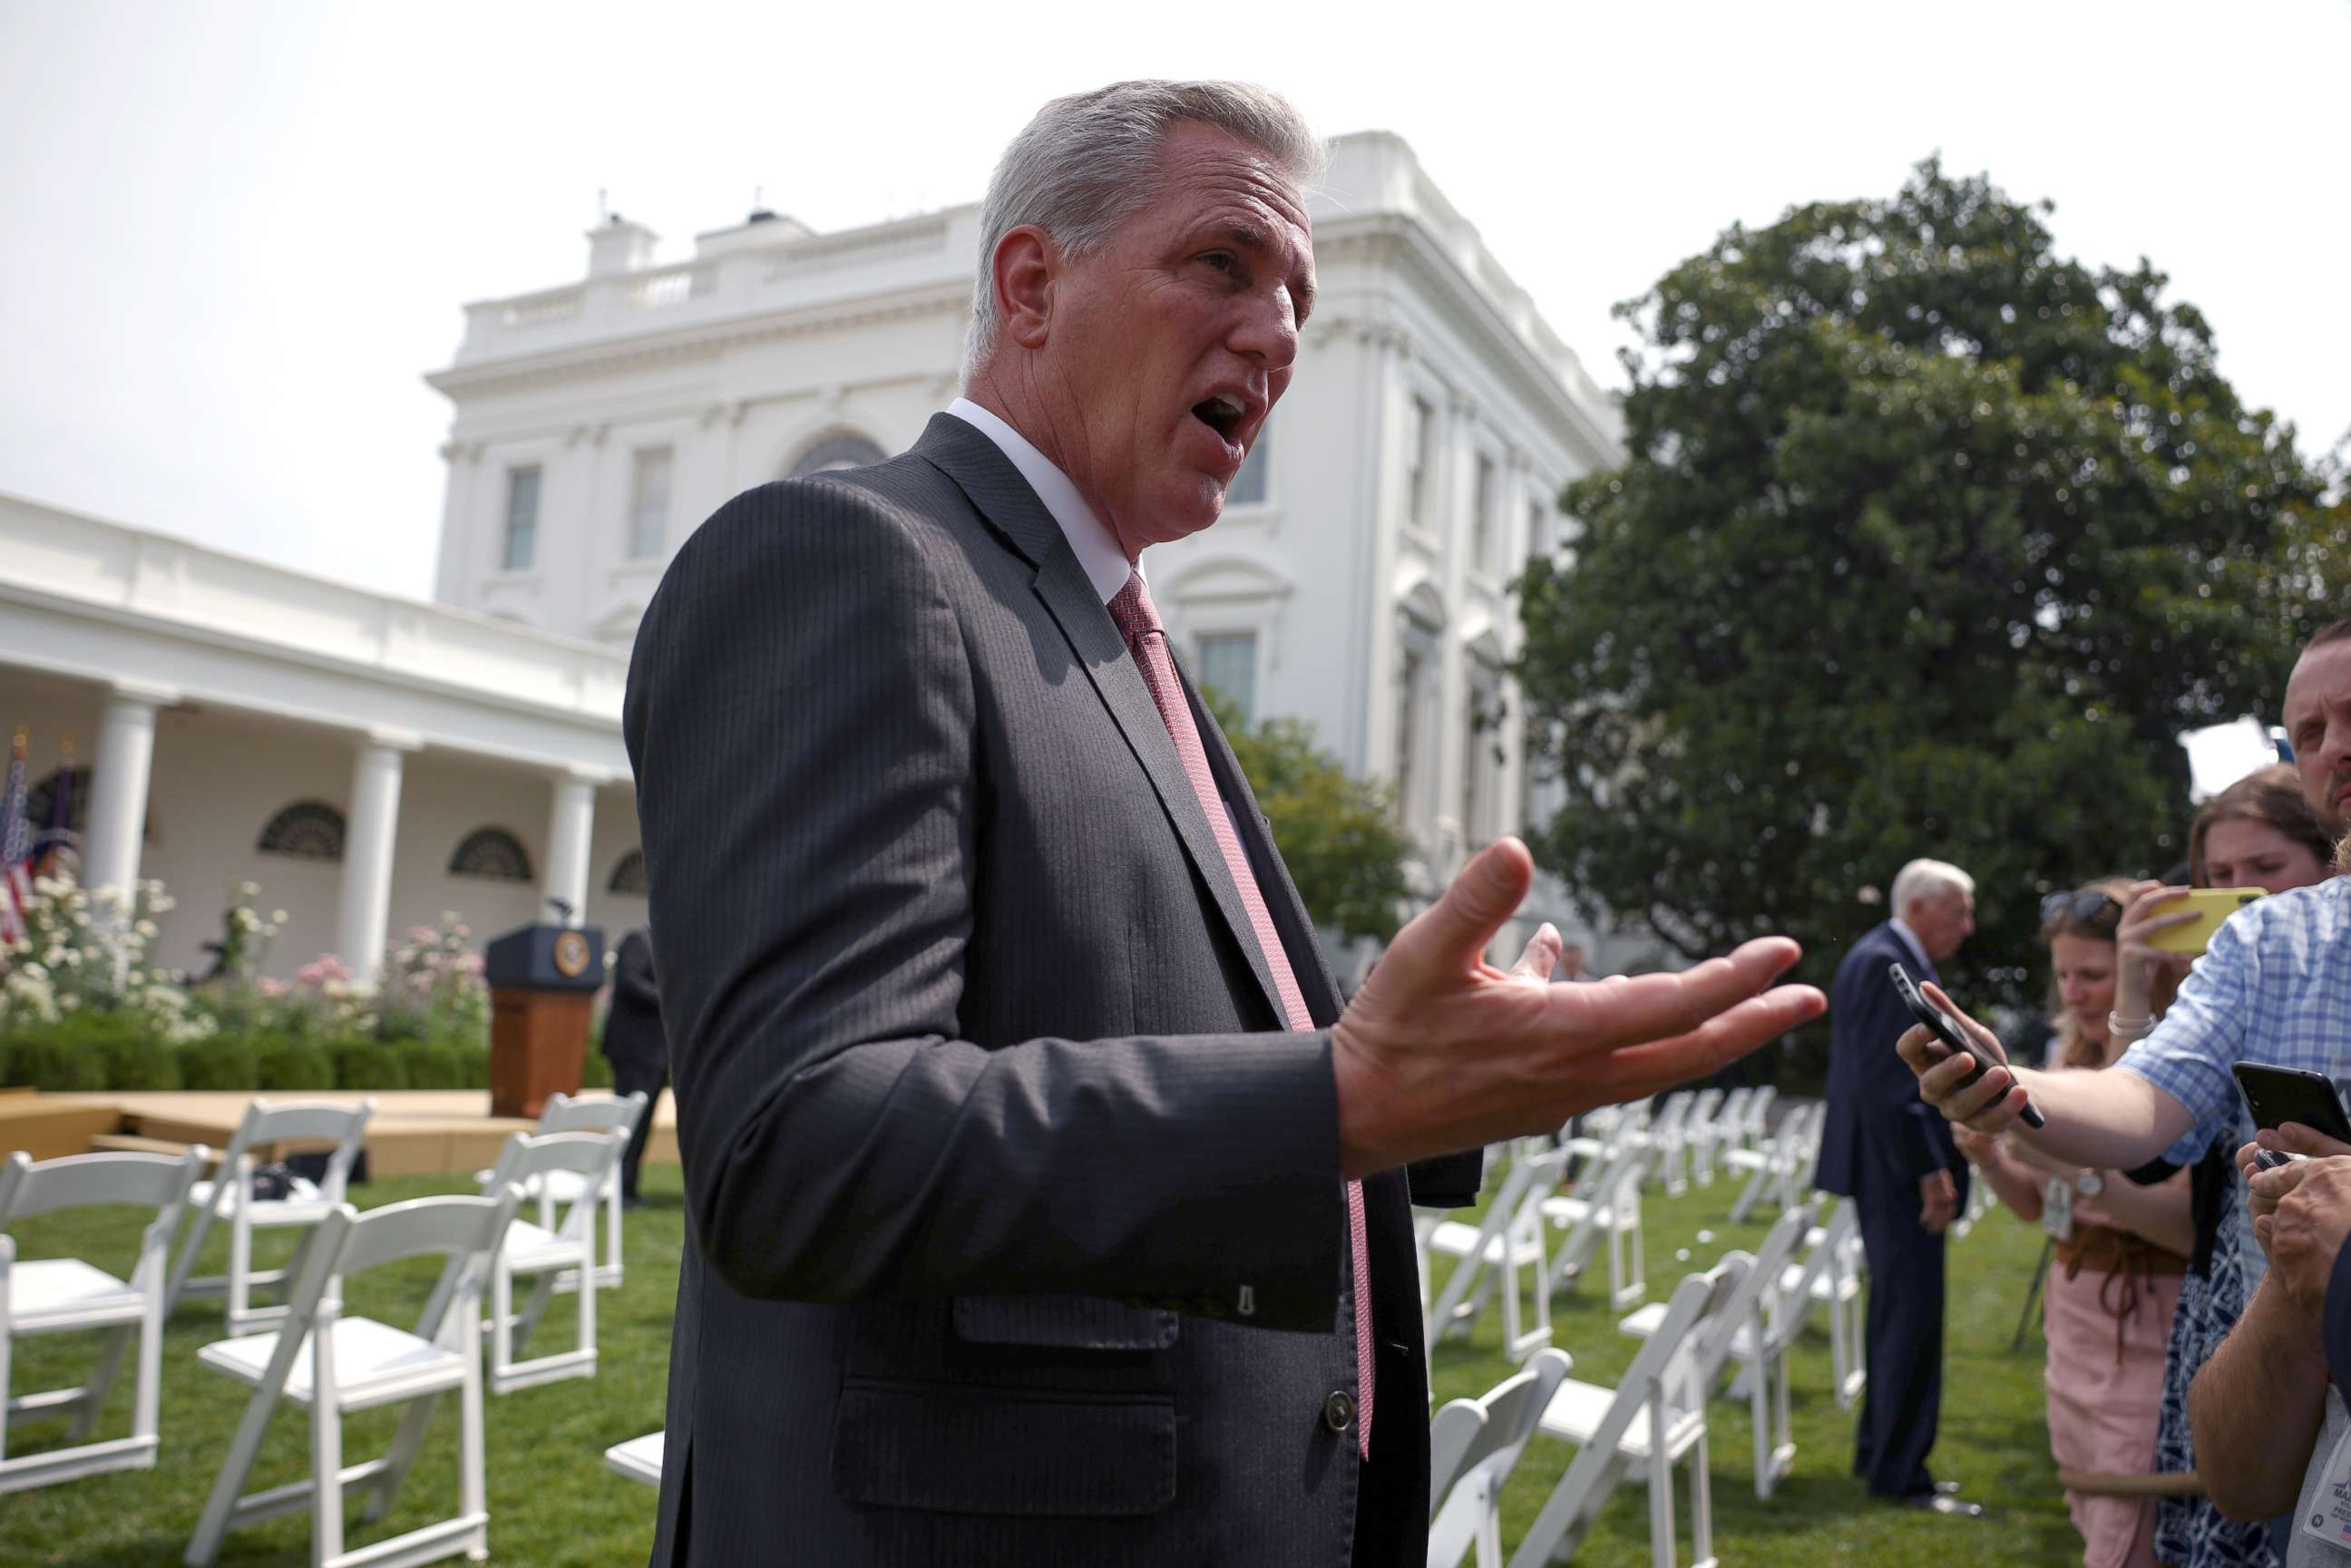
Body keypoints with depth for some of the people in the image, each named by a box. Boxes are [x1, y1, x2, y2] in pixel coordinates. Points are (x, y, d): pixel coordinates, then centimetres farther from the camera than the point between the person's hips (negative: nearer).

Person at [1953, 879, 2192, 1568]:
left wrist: (2073, 1166, -31)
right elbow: (2041, 1205, 14)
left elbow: (2191, 1225, -22)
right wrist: (1991, 1157, -6)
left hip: (2146, 1336, -7)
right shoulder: (2076, 1053, 10)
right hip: (2074, 1323, 7)